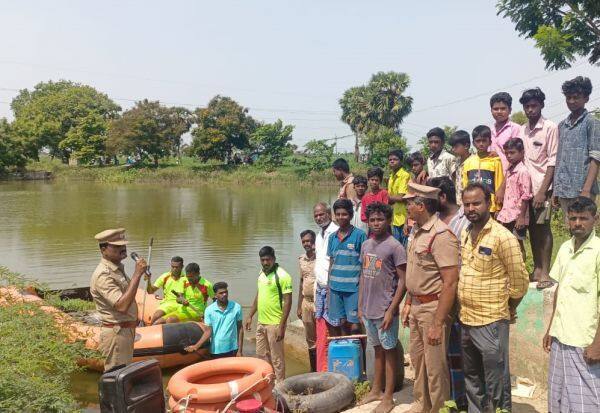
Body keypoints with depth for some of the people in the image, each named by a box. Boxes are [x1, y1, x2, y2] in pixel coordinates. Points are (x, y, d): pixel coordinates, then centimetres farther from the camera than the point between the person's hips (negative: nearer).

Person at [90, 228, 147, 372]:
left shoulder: (118, 268, 11)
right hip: (116, 334, -10)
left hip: (126, 331, 10)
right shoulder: (103, 275, -20)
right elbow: (122, 306, -32)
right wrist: (137, 274, -31)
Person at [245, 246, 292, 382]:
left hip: (274, 324, -8)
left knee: (276, 358, 3)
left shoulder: (282, 276, -16)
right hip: (261, 322, 8)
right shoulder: (261, 274, 8)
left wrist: (282, 326, -20)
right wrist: (250, 316, 17)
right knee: (262, 355, 18)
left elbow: (287, 302, -17)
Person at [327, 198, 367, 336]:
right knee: (341, 323, 12)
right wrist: (328, 287, 14)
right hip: (335, 287, 5)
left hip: (353, 288, -5)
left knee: (354, 325, -2)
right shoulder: (332, 237, 9)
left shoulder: (359, 235, -6)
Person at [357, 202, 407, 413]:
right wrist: (360, 305, 12)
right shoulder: (366, 245, 8)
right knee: (377, 349, 18)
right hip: (368, 309, 6)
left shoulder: (395, 247, -12)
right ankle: (376, 390, 30)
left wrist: (391, 310, -16)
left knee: (389, 351, 5)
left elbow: (403, 281, -13)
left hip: (385, 310, -6)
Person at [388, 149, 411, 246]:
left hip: (404, 218, -8)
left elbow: (402, 198, -18)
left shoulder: (405, 175, -12)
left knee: (404, 247, -2)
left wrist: (389, 197, -4)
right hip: (395, 219, 8)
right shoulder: (391, 177, 13)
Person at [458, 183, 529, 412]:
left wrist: (508, 309, 2)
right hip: (466, 320, 7)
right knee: (472, 379, 21)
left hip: (491, 323, -7)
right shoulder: (464, 235, 7)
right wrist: (463, 310, 13)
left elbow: (520, 281, -9)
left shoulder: (503, 237, -15)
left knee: (496, 384, 5)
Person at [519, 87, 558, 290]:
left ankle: (545, 272, 4)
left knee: (543, 228, -2)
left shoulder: (550, 127, -5)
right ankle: (537, 269, 18)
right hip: (524, 186, 5)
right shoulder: (521, 130, 10)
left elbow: (552, 161, -8)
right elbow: (518, 158, 11)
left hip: (542, 187, -5)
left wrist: (542, 191, -13)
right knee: (532, 228, 9)